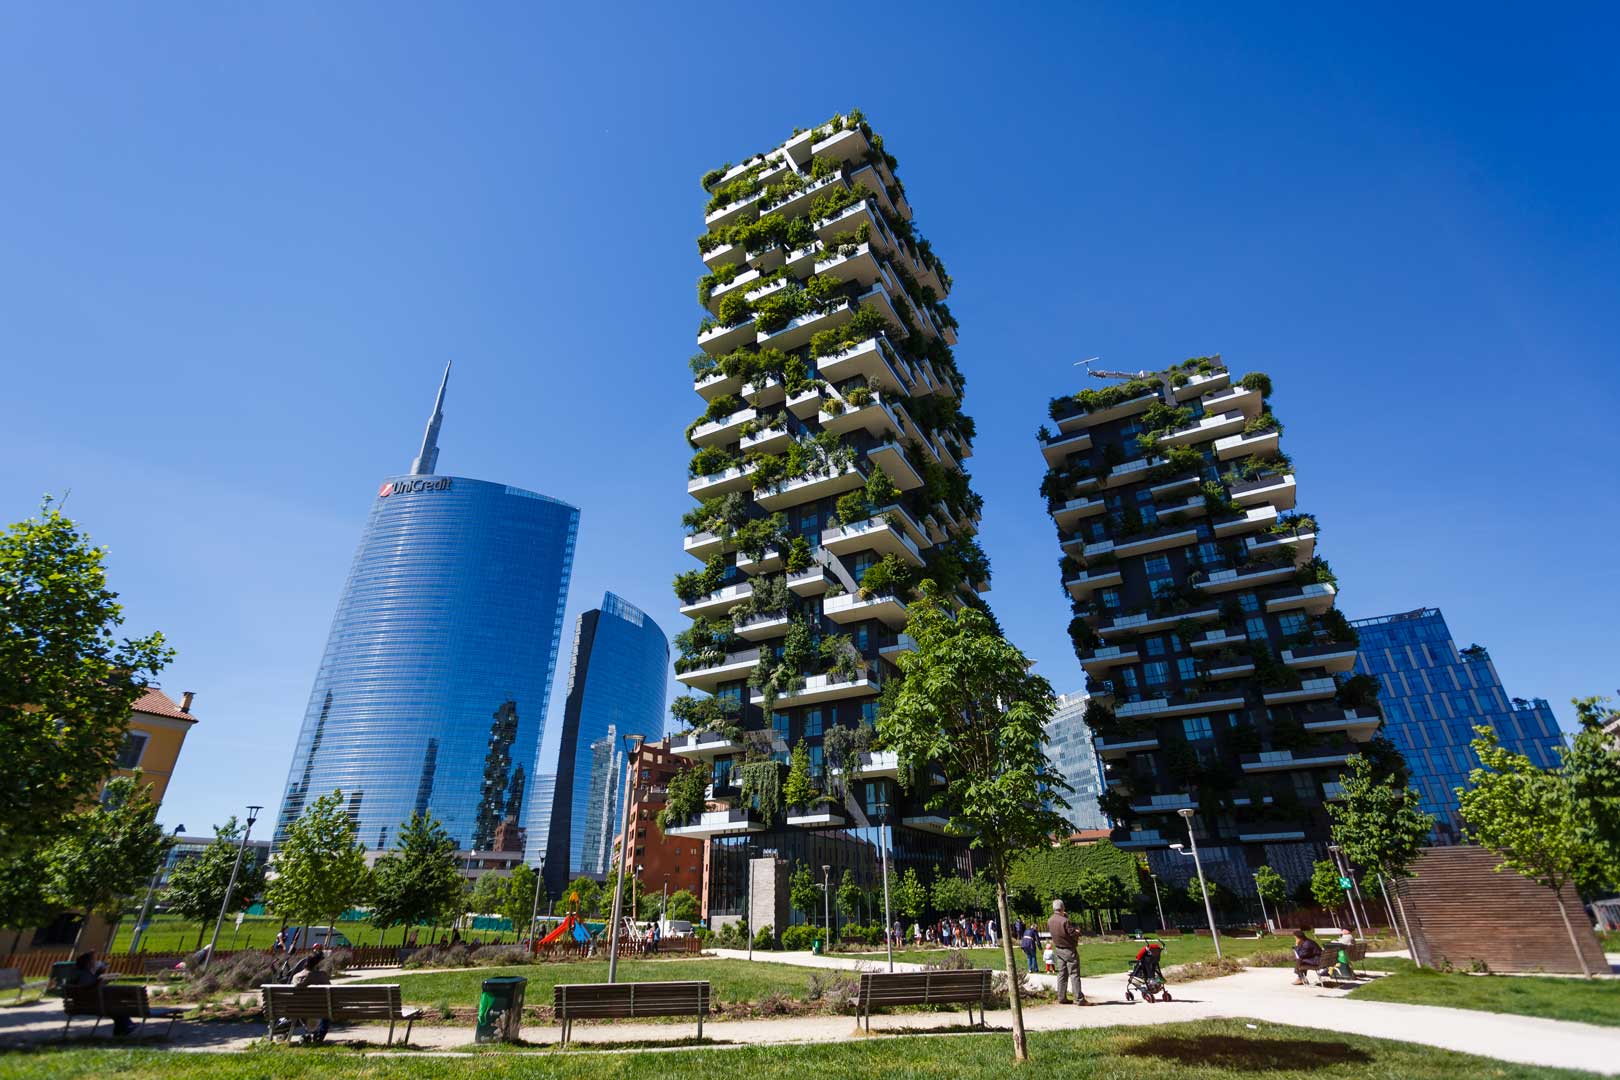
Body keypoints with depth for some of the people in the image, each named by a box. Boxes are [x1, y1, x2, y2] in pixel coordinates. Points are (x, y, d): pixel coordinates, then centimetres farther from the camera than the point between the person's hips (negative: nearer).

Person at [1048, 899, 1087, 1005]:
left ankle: (1061, 998, 15)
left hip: (1058, 950, 7)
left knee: (1062, 974, 13)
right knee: (1074, 975, -1)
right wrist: (1078, 934, 4)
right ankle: (1079, 999, 0)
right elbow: (1073, 934, -22)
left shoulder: (1050, 921, 0)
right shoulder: (1064, 921, -23)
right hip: (1069, 950, -7)